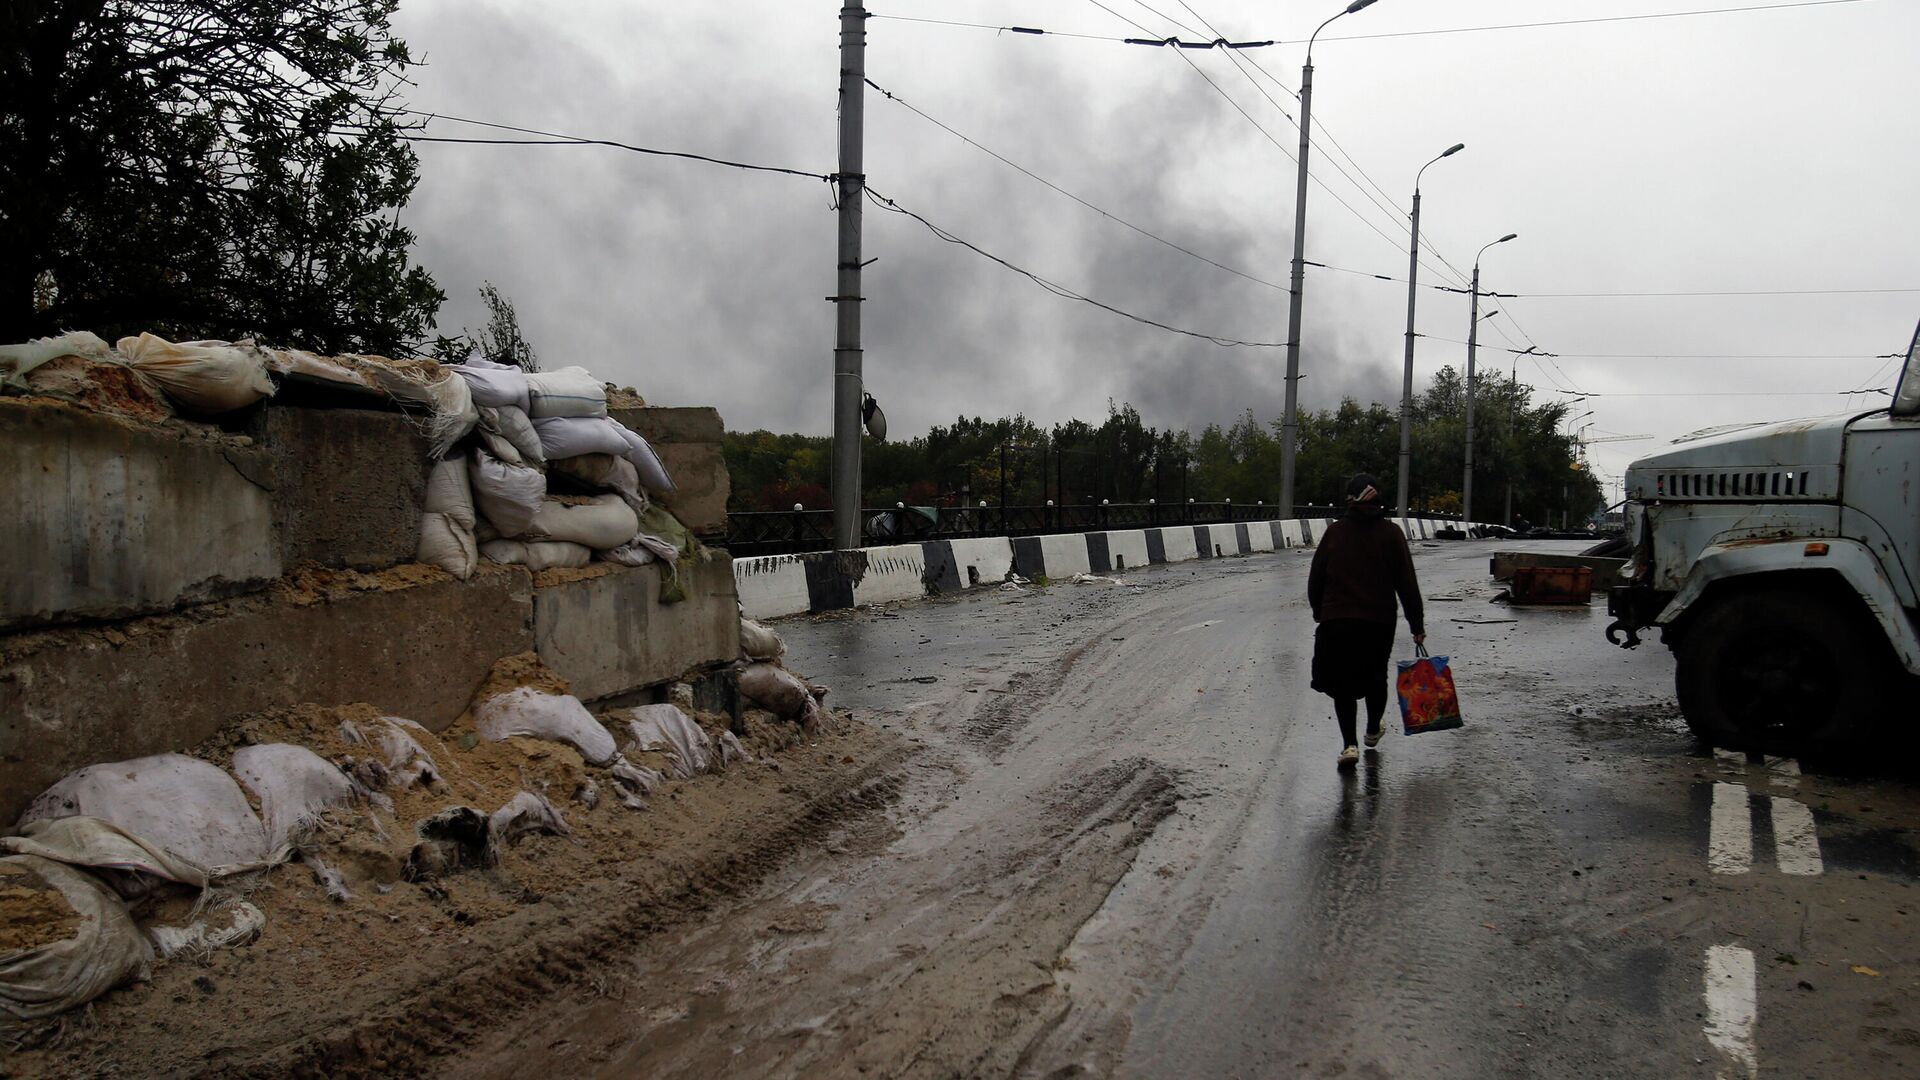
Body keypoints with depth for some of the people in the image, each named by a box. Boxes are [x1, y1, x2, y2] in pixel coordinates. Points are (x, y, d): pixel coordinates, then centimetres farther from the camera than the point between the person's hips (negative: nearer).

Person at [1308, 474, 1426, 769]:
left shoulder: (1335, 531, 1)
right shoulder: (1391, 533, -2)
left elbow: (1316, 577, 5)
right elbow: (1407, 583, -3)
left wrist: (1318, 611, 20)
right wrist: (1417, 625, 3)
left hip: (1336, 621, -1)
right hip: (1379, 621, 1)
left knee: (1342, 682, 5)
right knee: (1376, 678, 21)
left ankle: (1349, 743, -8)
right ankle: (1373, 730, 40)